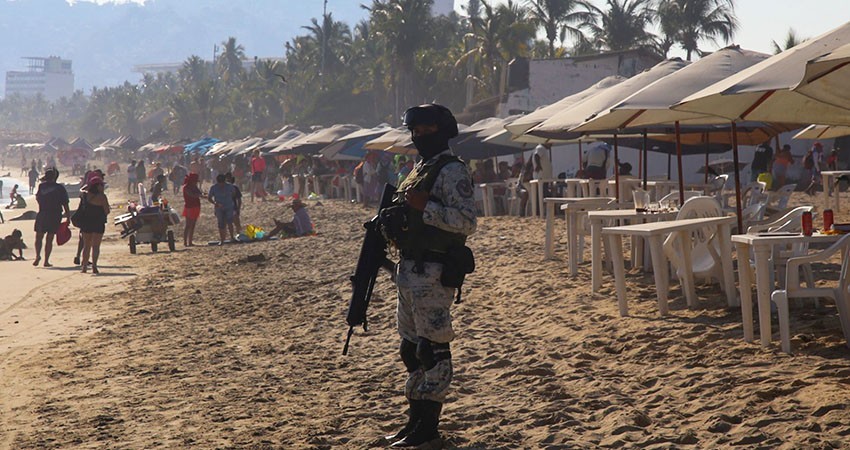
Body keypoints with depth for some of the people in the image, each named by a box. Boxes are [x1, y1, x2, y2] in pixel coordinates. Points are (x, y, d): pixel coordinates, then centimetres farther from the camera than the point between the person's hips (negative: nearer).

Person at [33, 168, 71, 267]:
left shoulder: (42, 186, -1)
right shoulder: (60, 188, -1)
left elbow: (37, 198, 14)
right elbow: (65, 205, -2)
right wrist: (68, 218, 3)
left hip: (42, 215, 0)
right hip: (56, 216, 0)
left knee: (39, 237, 9)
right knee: (49, 239, 4)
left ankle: (38, 255, -12)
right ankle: (46, 261, 1)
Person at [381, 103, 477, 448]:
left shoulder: (453, 171, -12)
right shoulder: (421, 168, 18)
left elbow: (466, 222, -20)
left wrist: (424, 207, -24)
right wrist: (391, 224, 11)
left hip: (433, 273, -10)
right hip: (410, 268, 10)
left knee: (432, 348, -5)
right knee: (411, 348, 14)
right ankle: (415, 420, 22)